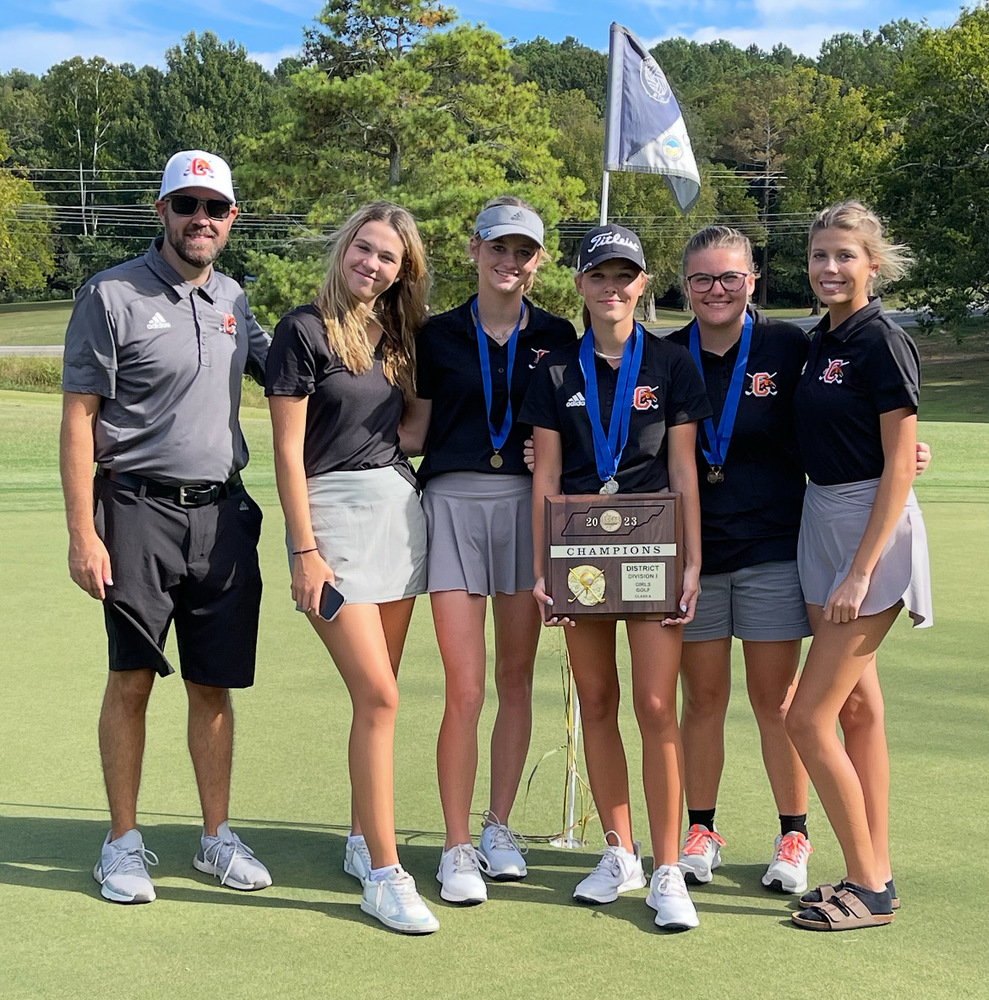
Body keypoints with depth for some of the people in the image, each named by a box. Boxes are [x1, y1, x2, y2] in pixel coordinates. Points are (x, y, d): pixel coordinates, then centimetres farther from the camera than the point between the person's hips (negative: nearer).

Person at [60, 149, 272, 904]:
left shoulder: (233, 300, 13)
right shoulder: (113, 296, -3)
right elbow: (79, 417, -6)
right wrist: (83, 533, -13)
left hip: (223, 513, 4)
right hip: (139, 509, -4)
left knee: (214, 683, 9)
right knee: (132, 679, -1)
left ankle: (218, 837, 20)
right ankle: (124, 842, 13)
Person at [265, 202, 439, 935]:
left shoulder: (399, 336, 13)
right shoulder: (304, 331, -6)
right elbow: (288, 451, -9)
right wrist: (305, 551, -13)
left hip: (400, 509, 6)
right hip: (334, 513, -6)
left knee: (377, 694, 10)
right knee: (379, 696, -11)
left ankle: (362, 841, 24)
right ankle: (384, 874, -4)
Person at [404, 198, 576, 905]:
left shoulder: (557, 337, 9)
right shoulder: (440, 334, 8)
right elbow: (418, 429, 11)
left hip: (527, 504, 1)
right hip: (454, 501, -1)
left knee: (516, 678, 7)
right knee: (466, 688, -6)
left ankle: (499, 828, 22)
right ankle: (457, 847, 5)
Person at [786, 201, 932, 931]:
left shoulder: (883, 343, -13)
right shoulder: (821, 341, 12)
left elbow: (899, 466, -16)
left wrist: (861, 570, -19)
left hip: (872, 531, -8)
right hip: (821, 523, 9)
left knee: (809, 718, -7)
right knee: (858, 707, 12)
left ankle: (869, 889, 6)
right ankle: (876, 875, 21)